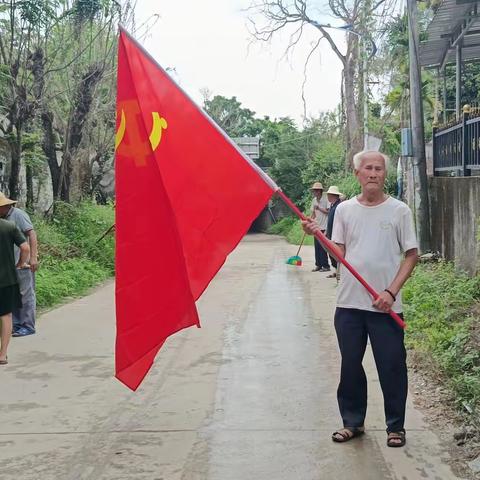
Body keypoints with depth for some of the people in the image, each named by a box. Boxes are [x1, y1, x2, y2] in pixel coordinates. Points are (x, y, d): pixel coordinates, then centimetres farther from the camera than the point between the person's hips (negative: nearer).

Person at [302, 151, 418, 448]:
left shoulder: (399, 211, -1)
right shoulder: (344, 210, 7)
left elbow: (411, 255, -1)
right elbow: (339, 253, 7)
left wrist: (391, 292, -11)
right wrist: (317, 234, -10)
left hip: (386, 306, -2)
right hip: (349, 303, 3)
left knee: (392, 367, 5)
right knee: (350, 365, 11)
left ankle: (396, 426, 21)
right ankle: (353, 422, 26)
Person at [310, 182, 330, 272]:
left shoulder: (325, 200, -10)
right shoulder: (314, 200, 12)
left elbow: (329, 212, -13)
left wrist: (319, 208, -18)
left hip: (324, 227, -7)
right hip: (316, 227, 7)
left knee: (322, 247, -7)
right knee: (317, 247, 8)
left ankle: (325, 266, 0)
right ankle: (318, 265, 15)